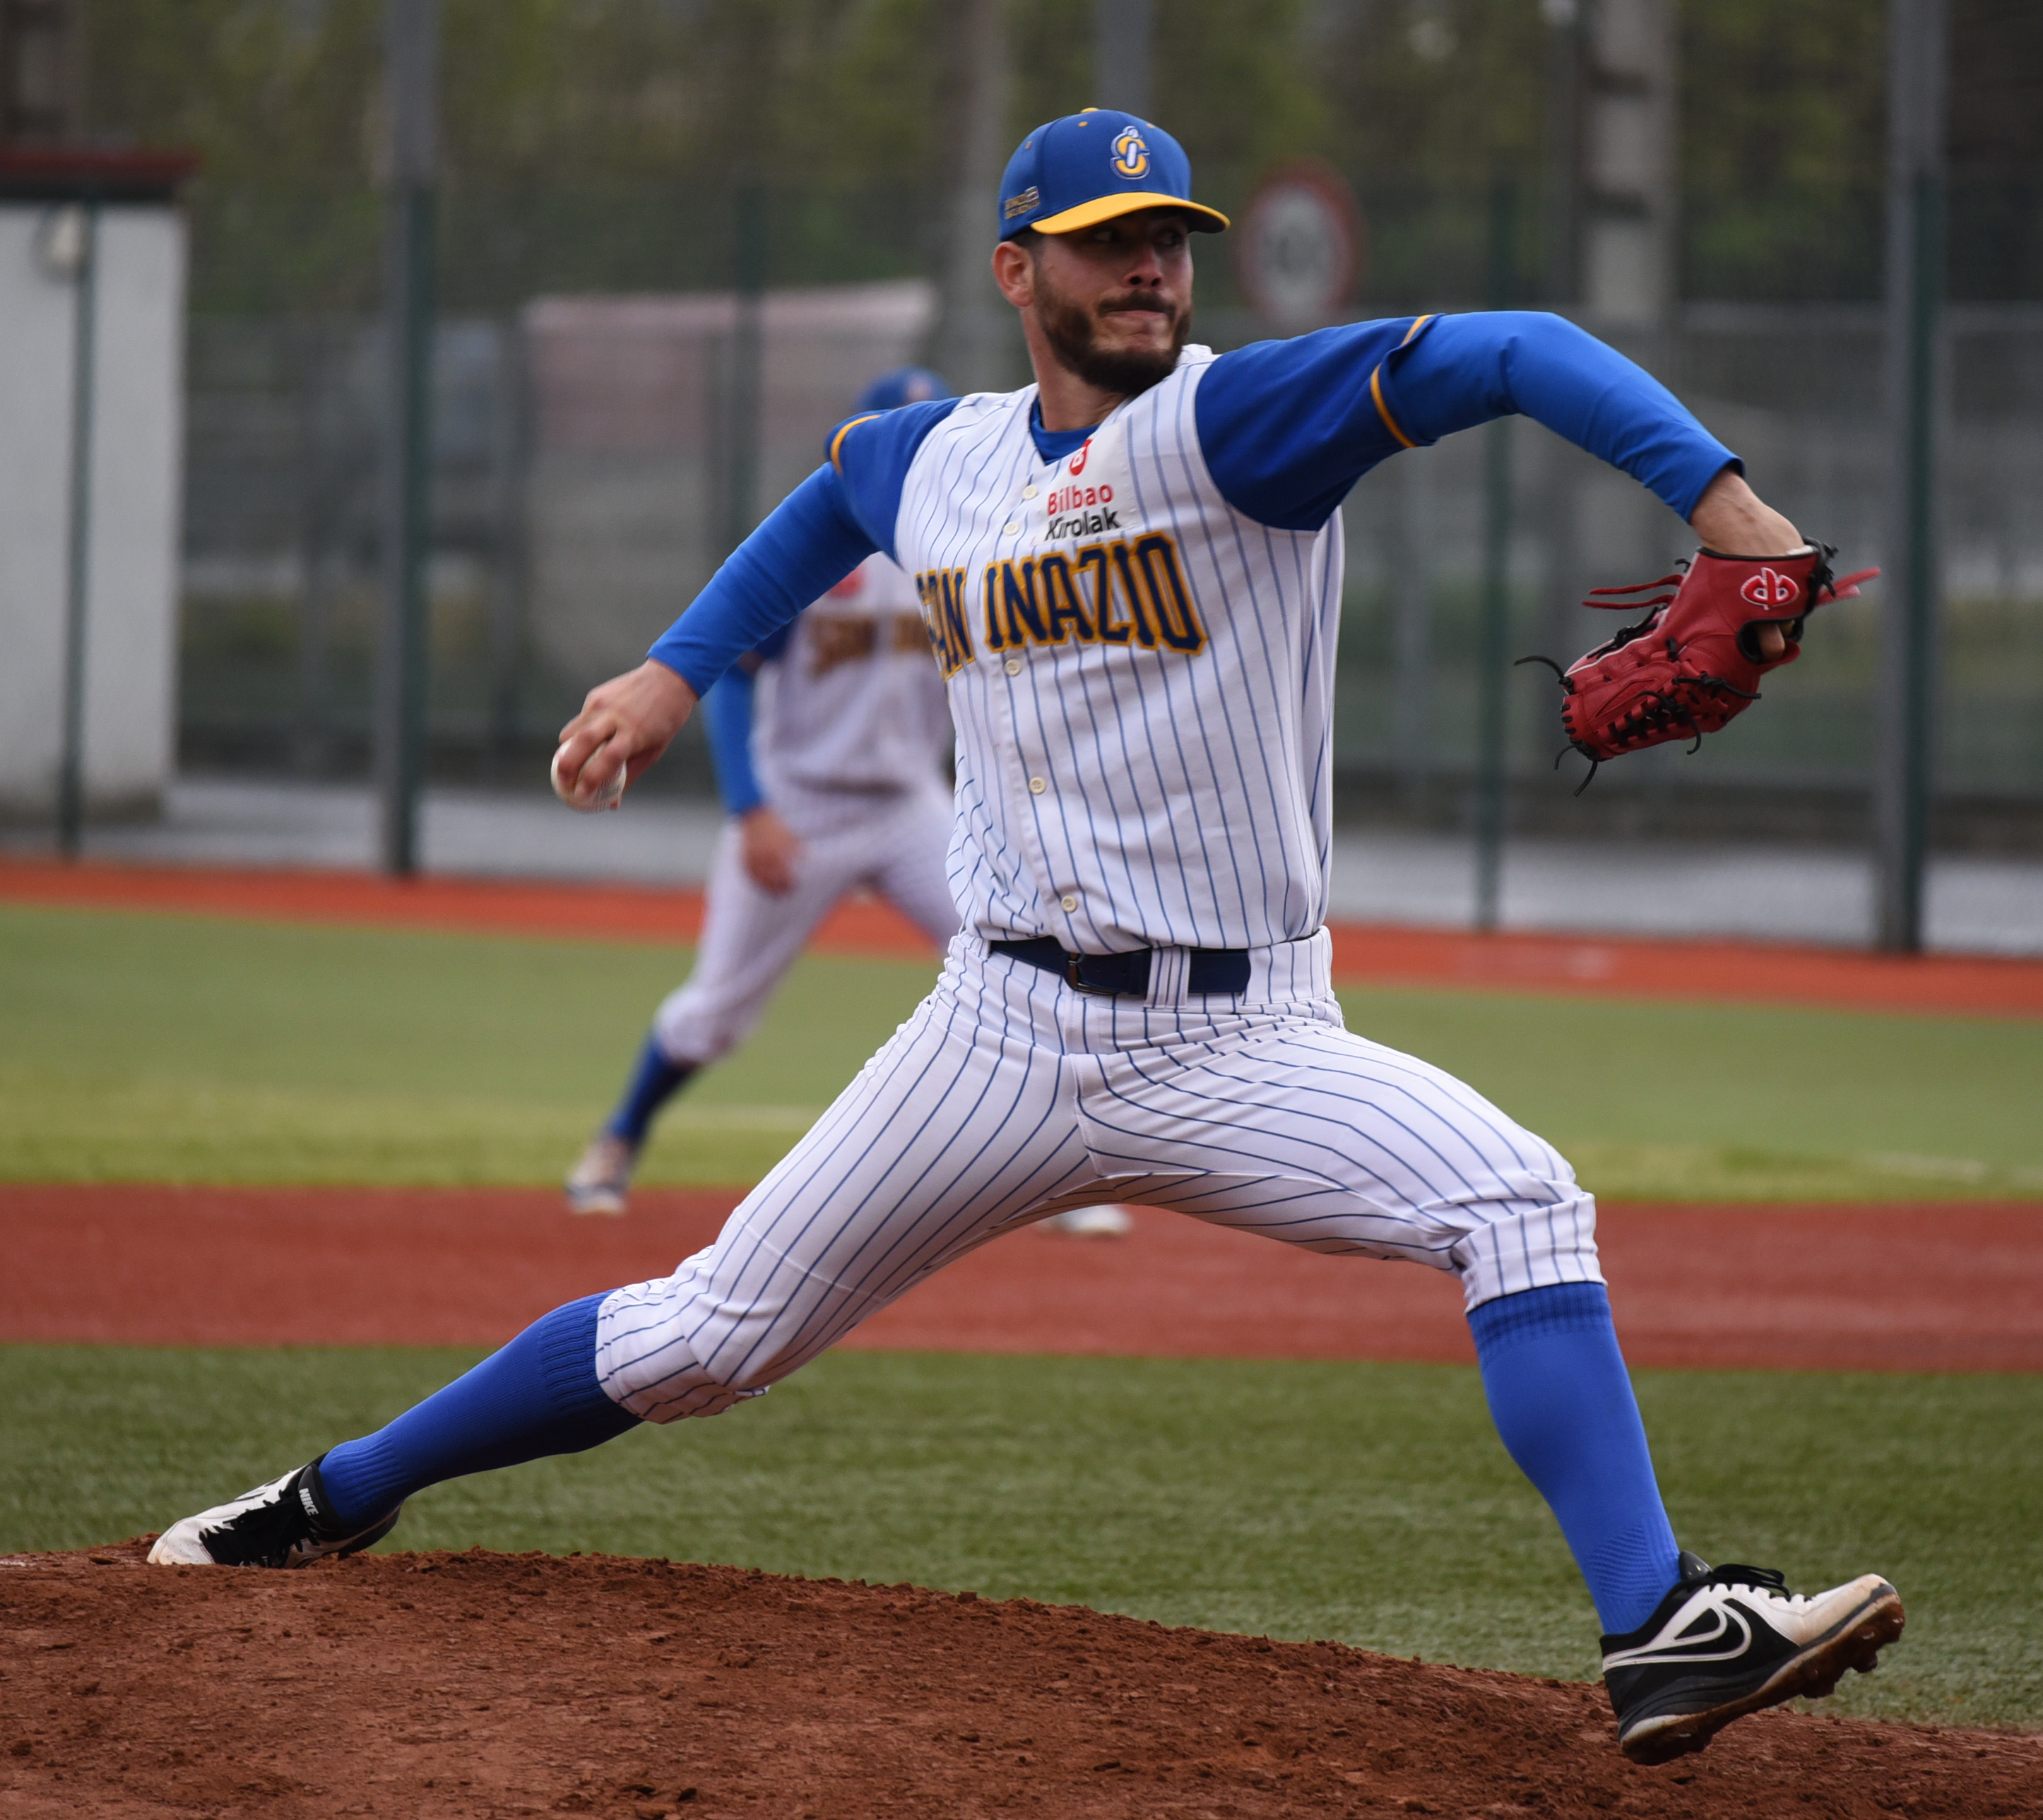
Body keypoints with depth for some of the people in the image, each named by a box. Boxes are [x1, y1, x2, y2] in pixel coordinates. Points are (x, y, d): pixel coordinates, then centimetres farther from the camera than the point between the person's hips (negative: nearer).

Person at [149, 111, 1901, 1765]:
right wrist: (682, 666, 26)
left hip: (1237, 1046, -3)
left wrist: (1721, 496, -38)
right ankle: (335, 1501, 26)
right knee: (704, 1337, 8)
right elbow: (835, 497, 33)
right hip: (1002, 1038, 3)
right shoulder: (934, 458, 6)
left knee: (1520, 1205, -27)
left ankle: (1661, 1634, -30)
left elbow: (1510, 355, -25)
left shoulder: (1231, 424, -11)